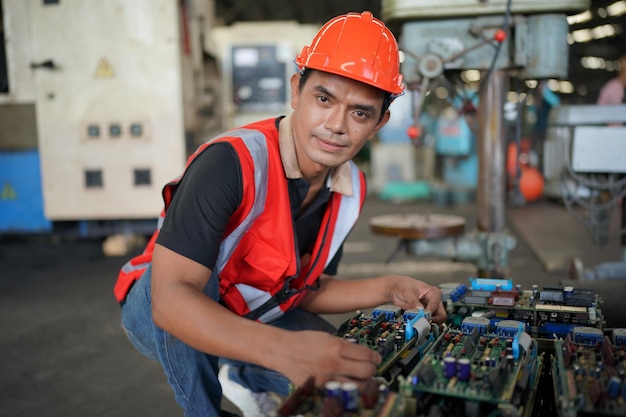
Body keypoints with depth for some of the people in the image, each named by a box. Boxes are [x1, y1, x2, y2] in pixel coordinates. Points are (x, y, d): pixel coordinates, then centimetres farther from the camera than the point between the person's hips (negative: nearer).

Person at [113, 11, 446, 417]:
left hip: (249, 316, 6)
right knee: (195, 285, -36)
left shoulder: (351, 189, -9)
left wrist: (389, 289, -13)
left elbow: (305, 290, 1)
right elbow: (171, 296, -39)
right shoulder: (232, 161, -32)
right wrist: (284, 349, -51)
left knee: (348, 367, -9)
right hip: (158, 310, -5)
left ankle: (245, 379, 18)